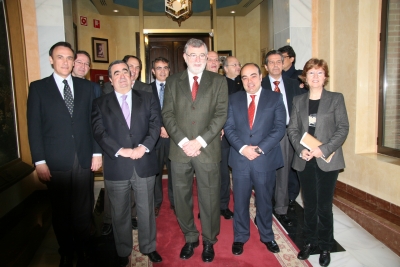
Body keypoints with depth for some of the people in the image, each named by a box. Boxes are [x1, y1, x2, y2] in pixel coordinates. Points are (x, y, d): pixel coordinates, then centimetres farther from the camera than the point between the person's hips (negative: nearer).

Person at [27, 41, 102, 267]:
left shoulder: (87, 87, 7)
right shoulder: (38, 88, 2)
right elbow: (34, 127, -1)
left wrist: (97, 152, 2)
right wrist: (40, 161, -6)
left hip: (85, 159, 1)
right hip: (56, 161, -1)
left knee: (84, 208, 10)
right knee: (61, 210, 12)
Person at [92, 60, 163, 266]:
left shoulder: (148, 98, 9)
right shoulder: (100, 103, 6)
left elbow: (155, 124, -2)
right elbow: (99, 132, -5)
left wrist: (143, 146, -17)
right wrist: (120, 150, -18)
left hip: (144, 164, 1)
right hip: (116, 167, 0)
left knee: (146, 210, 13)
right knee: (119, 213, 13)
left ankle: (148, 247, 33)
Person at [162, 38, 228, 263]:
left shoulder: (218, 81, 4)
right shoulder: (173, 82, 9)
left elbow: (221, 114, -5)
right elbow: (168, 115, 1)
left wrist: (200, 141, -13)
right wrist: (183, 142, -11)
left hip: (208, 150, -2)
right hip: (180, 150, 2)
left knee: (209, 198, 8)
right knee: (182, 198, 12)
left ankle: (209, 241, 30)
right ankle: (190, 238, 33)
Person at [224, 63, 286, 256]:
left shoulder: (275, 98, 1)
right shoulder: (234, 99, 7)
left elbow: (279, 127, -7)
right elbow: (229, 127, 0)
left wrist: (260, 149, -17)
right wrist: (242, 148, -15)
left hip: (265, 159, -1)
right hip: (240, 159, 1)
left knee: (265, 201, 15)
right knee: (240, 202, 12)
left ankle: (267, 236, 36)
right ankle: (240, 237, 31)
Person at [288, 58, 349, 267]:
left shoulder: (336, 99, 0)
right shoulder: (298, 101, 9)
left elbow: (343, 128, -5)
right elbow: (292, 129, 5)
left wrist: (324, 149, -17)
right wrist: (300, 149, -11)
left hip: (327, 160, -2)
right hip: (304, 161, 3)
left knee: (324, 205, 5)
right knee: (309, 204, 13)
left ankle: (325, 246, 23)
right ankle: (310, 242, 29)